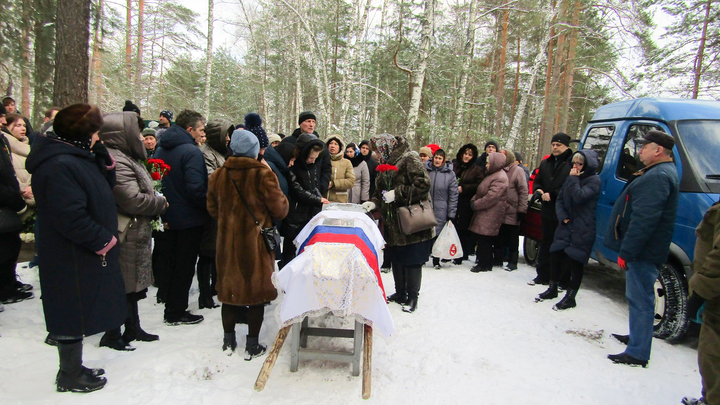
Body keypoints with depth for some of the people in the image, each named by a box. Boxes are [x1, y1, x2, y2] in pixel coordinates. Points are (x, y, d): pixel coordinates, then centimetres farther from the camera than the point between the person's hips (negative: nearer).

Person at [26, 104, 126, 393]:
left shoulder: (76, 157, 9)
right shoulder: (59, 166, -23)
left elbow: (105, 188, 13)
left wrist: (103, 158, 0)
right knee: (74, 315, 5)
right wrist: (104, 240, -17)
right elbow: (70, 217, -28)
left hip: (84, 254, 10)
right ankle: (70, 377, 23)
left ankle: (72, 368, 36)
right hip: (72, 259, -10)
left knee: (76, 314, 20)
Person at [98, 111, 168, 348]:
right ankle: (112, 335, 15)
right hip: (127, 234, -11)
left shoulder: (125, 157, 15)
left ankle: (132, 328, 32)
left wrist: (156, 204, 6)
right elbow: (132, 199, -24)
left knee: (131, 284, 19)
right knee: (123, 285, 1)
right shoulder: (116, 161, -19)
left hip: (134, 233, 11)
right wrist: (161, 204, -10)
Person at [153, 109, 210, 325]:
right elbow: (195, 188, -27)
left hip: (168, 216, 8)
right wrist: (209, 207, -13)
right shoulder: (191, 151, -19)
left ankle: (170, 306, 32)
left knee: (171, 262, 19)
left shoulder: (161, 149, 8)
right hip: (189, 218, -8)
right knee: (184, 266, 3)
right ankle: (176, 312, 12)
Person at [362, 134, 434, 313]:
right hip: (394, 222, 8)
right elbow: (381, 191, 19)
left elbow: (423, 185, -22)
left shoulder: (409, 159, -12)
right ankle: (400, 293, 29)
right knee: (396, 259, 15)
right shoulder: (386, 164, 14)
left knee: (412, 261, 2)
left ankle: (412, 297, 15)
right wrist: (374, 202, -1)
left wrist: (397, 193, -22)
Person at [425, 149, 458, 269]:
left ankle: (436, 260, 21)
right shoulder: (425, 170, 1)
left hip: (441, 211, -1)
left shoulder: (450, 174, -2)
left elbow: (453, 195, 0)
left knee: (438, 235, 7)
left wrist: (451, 214, -2)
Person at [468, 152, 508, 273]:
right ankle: (481, 260, 23)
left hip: (490, 216, -10)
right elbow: (480, 191, 22)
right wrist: (473, 200, 4)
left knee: (484, 240, -5)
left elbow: (491, 197, -23)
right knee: (480, 239, 13)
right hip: (483, 214, 10)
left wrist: (475, 204, -13)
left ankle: (485, 264, 6)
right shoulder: (491, 175, 19)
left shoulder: (500, 178, -16)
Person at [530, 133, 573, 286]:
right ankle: (543, 275, 26)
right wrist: (539, 191, -2)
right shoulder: (545, 164, 14)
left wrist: (552, 195, -17)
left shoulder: (572, 164, -9)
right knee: (545, 245, 15)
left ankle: (562, 279, 14)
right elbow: (536, 182, 18)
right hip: (548, 211, 6)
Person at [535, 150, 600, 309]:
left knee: (576, 262, 0)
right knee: (555, 255, 7)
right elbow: (560, 200, 11)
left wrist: (573, 179, -15)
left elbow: (579, 197, -24)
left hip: (582, 230, -6)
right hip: (565, 226, 6)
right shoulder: (571, 178, 12)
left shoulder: (594, 180, -9)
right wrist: (563, 217, -4)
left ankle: (570, 297, 12)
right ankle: (552, 289, 25)